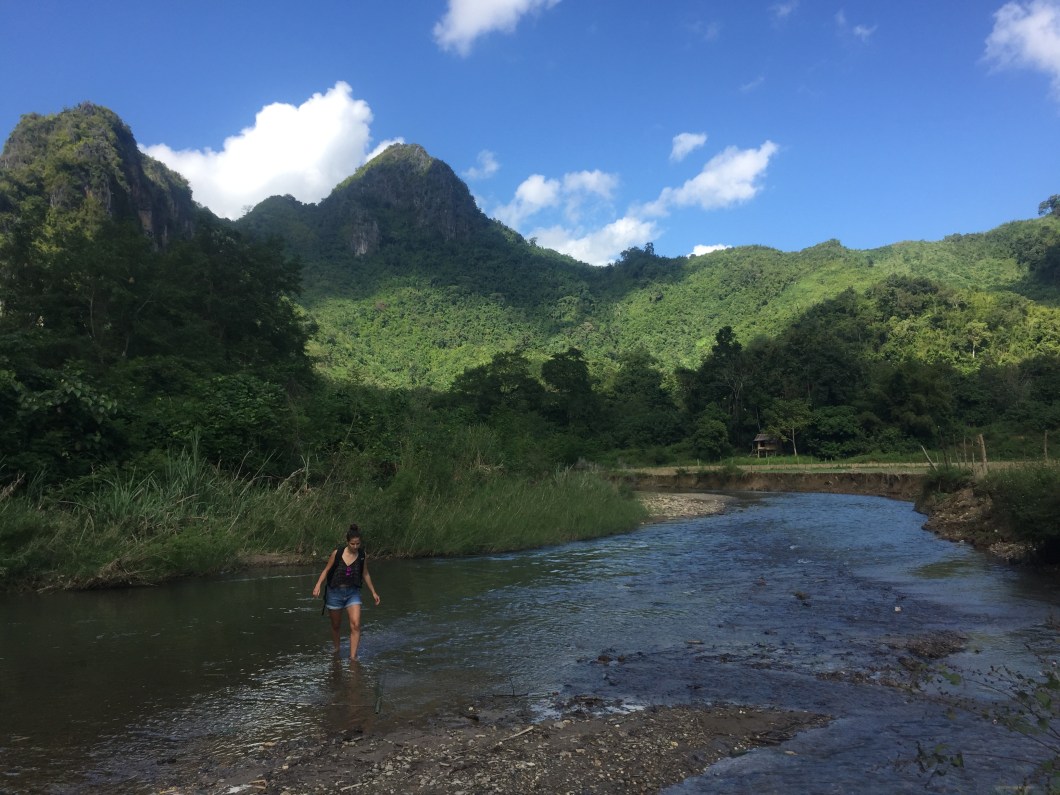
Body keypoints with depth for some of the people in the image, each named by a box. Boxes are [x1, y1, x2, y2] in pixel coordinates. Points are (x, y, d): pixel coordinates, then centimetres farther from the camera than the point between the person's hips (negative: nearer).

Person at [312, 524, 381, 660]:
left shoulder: (362, 555, -5)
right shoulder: (337, 553, -12)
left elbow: (365, 574, 8)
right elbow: (326, 570, -2)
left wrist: (373, 592, 12)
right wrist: (318, 585, -17)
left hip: (353, 593, 1)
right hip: (335, 592, -1)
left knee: (355, 624, -16)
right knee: (336, 625, 15)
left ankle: (353, 656, -12)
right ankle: (336, 649, 41)